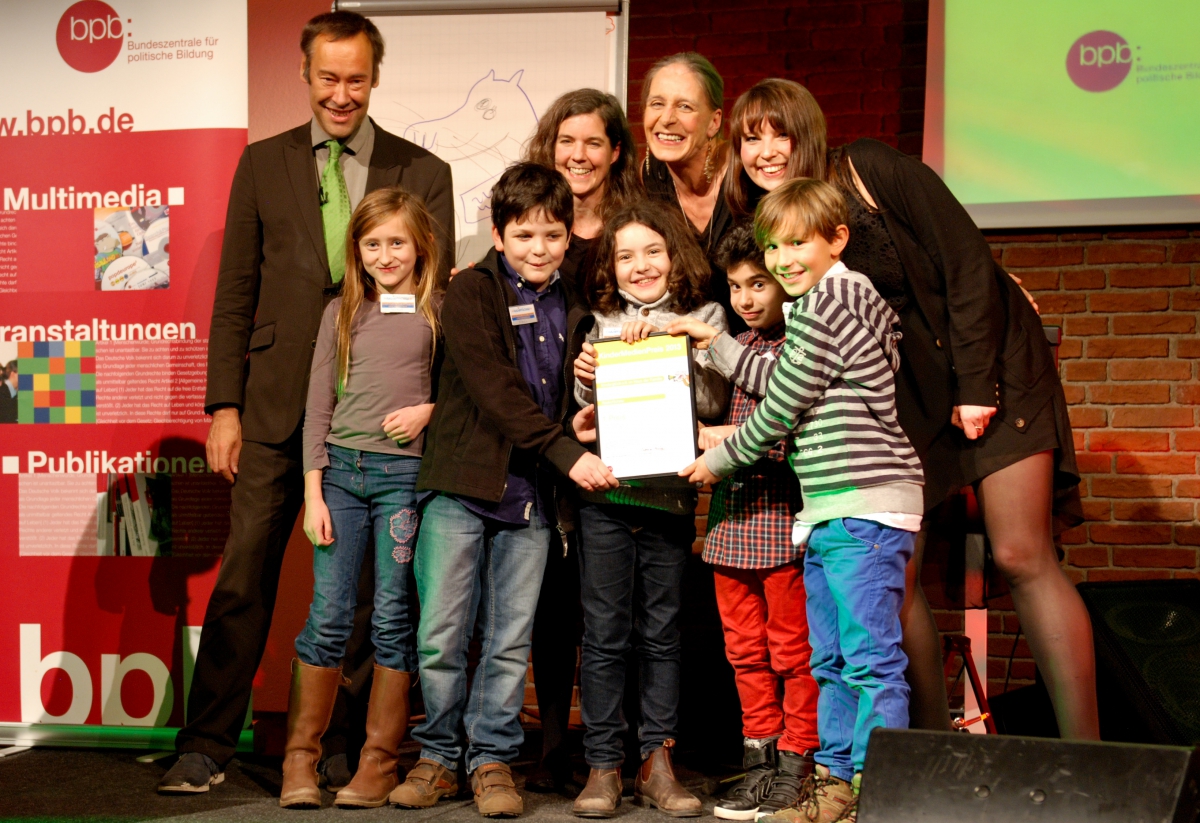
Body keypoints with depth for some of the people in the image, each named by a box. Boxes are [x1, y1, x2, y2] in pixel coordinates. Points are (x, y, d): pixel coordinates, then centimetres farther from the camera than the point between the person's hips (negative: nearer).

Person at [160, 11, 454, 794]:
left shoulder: (423, 174, 6)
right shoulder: (263, 163, 9)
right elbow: (235, 292, 7)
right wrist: (225, 405, 1)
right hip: (278, 406, 1)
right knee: (244, 575, -1)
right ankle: (207, 746, 8)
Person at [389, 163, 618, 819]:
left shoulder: (575, 307, 12)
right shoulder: (471, 292, -2)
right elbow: (493, 388, -14)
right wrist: (566, 453, -20)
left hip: (533, 496, 3)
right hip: (462, 487, -3)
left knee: (510, 642, 6)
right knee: (440, 636, 0)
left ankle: (492, 759, 17)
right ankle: (439, 755, 15)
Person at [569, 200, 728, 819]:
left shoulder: (702, 319, 7)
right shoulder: (600, 322, 11)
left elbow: (710, 400, -5)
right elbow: (586, 413, 14)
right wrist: (584, 383, -7)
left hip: (669, 493, 0)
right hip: (605, 493, 1)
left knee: (661, 632, 4)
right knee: (604, 633, 0)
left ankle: (656, 762, 11)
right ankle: (603, 765, 5)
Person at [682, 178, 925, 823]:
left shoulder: (825, 304, -12)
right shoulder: (835, 300, 20)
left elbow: (780, 408, -9)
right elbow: (782, 385, 23)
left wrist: (718, 461, 4)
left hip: (866, 505, -11)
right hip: (826, 508, 11)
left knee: (870, 657, -9)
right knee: (830, 661, 14)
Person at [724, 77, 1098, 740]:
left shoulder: (876, 171, -12)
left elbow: (967, 266, -13)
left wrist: (975, 385, -15)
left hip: (989, 367, -5)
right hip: (900, 394, 5)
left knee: (1021, 557, -10)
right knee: (896, 572, -4)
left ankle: (1084, 751, -7)